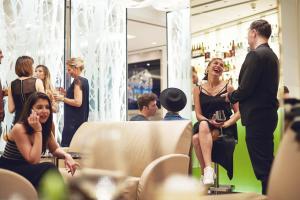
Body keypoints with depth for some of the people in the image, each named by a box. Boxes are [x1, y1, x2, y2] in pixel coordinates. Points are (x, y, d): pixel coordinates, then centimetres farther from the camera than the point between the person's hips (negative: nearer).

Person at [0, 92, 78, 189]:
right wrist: (38, 131, -27)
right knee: (48, 169, -27)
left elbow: (55, 149, 12)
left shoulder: (46, 127, -1)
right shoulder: (19, 128, -21)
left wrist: (67, 156, -10)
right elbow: (34, 161, -25)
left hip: (27, 170, 6)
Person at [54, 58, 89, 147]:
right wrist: (66, 93, 15)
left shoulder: (77, 81, -13)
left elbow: (78, 102, -20)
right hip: (81, 119, 10)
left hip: (74, 121, -10)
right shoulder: (84, 80, 13)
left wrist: (62, 98, -12)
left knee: (66, 145, -10)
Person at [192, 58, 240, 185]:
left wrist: (225, 124, -13)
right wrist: (210, 121, -15)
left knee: (198, 138, -34)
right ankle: (207, 170, -31)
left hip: (225, 129, -2)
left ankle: (207, 171, -31)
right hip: (205, 126, 2)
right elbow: (198, 115, 6)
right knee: (196, 138, -35)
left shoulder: (228, 88, 9)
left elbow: (238, 112, 4)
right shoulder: (198, 89, 13)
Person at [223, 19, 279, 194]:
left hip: (257, 116, -10)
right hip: (268, 113, 10)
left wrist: (230, 96, -1)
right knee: (267, 161, 17)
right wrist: (236, 94, 15)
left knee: (261, 164, -4)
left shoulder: (255, 55, -16)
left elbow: (245, 89, -20)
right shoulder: (271, 55, 14)